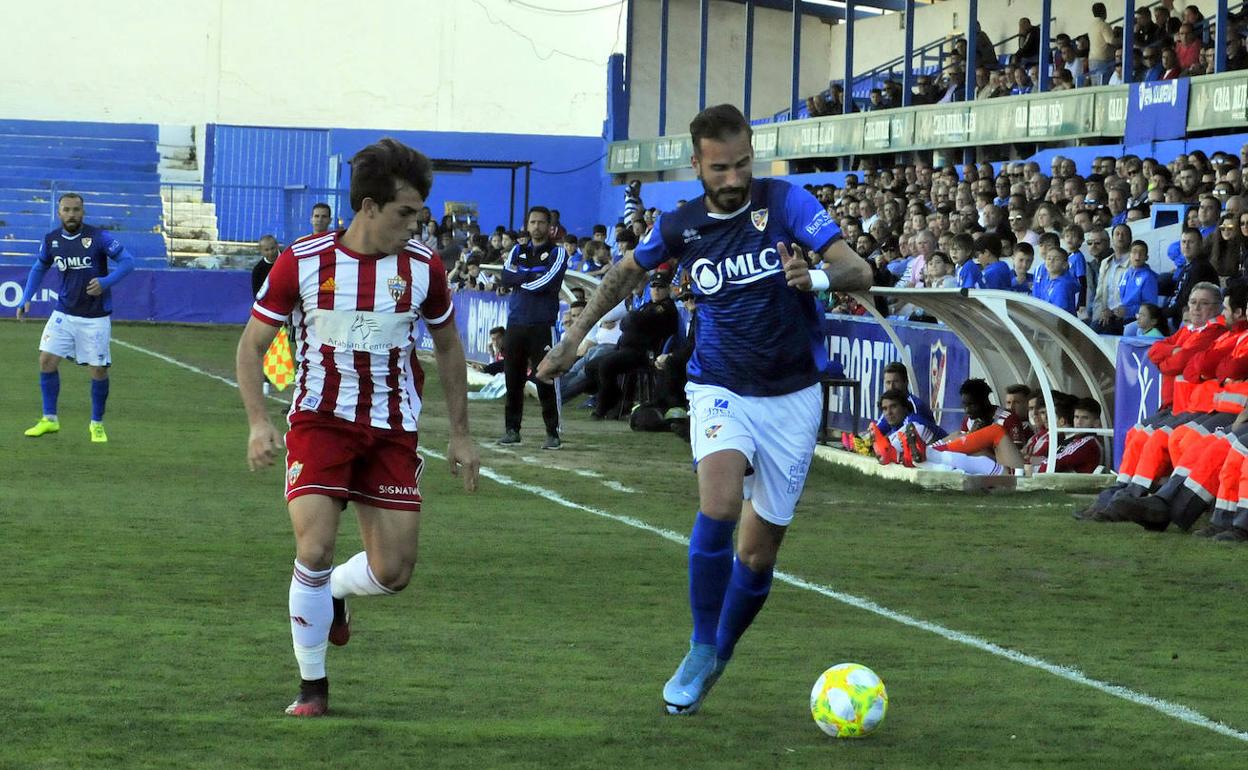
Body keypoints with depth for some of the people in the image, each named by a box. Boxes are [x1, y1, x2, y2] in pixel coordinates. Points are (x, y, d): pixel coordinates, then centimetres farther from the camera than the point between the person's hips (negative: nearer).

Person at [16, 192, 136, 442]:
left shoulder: (99, 237, -13)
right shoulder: (51, 240, 1)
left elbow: (127, 261, -13)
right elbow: (39, 268, 17)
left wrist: (106, 282, -28)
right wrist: (26, 298, 7)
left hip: (96, 317, -3)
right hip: (64, 313, 3)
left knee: (98, 370, -1)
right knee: (47, 360, -5)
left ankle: (97, 424, 18)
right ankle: (49, 419, 10)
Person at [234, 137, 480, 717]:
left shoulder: (422, 267, -4)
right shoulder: (301, 263, -11)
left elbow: (447, 345, 12)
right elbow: (252, 344, -2)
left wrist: (460, 433, 11)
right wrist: (258, 422, -16)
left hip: (393, 429, 2)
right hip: (320, 419, -2)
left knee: (392, 572, -2)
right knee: (314, 549, -16)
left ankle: (330, 593, 35)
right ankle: (312, 686, 2)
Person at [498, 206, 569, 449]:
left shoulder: (557, 252, 2)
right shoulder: (518, 251, 16)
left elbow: (547, 283, -12)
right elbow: (506, 278, 1)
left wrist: (520, 279, -2)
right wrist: (534, 276, -8)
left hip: (542, 325, -5)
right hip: (515, 323, 5)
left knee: (545, 381, -8)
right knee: (513, 379, 6)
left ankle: (553, 433, -5)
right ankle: (512, 429, 14)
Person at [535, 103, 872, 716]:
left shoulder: (785, 202, -11)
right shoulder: (680, 226, -3)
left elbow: (859, 272, -19)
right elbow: (627, 271, 18)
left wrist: (817, 278, -40)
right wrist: (574, 338, 19)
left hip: (792, 396, 0)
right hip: (721, 388, 0)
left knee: (758, 552, 2)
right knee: (720, 503, -28)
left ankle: (721, 652, 29)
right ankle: (700, 651, -12)